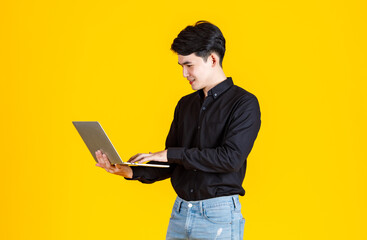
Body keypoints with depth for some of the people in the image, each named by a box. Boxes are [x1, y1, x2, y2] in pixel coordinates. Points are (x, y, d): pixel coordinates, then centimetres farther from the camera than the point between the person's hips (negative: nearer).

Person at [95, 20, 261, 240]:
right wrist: (130, 171, -1)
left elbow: (231, 158, -19)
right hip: (180, 211, 6)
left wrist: (172, 154, -14)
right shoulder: (185, 104, 14)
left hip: (218, 214, -6)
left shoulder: (244, 103, -7)